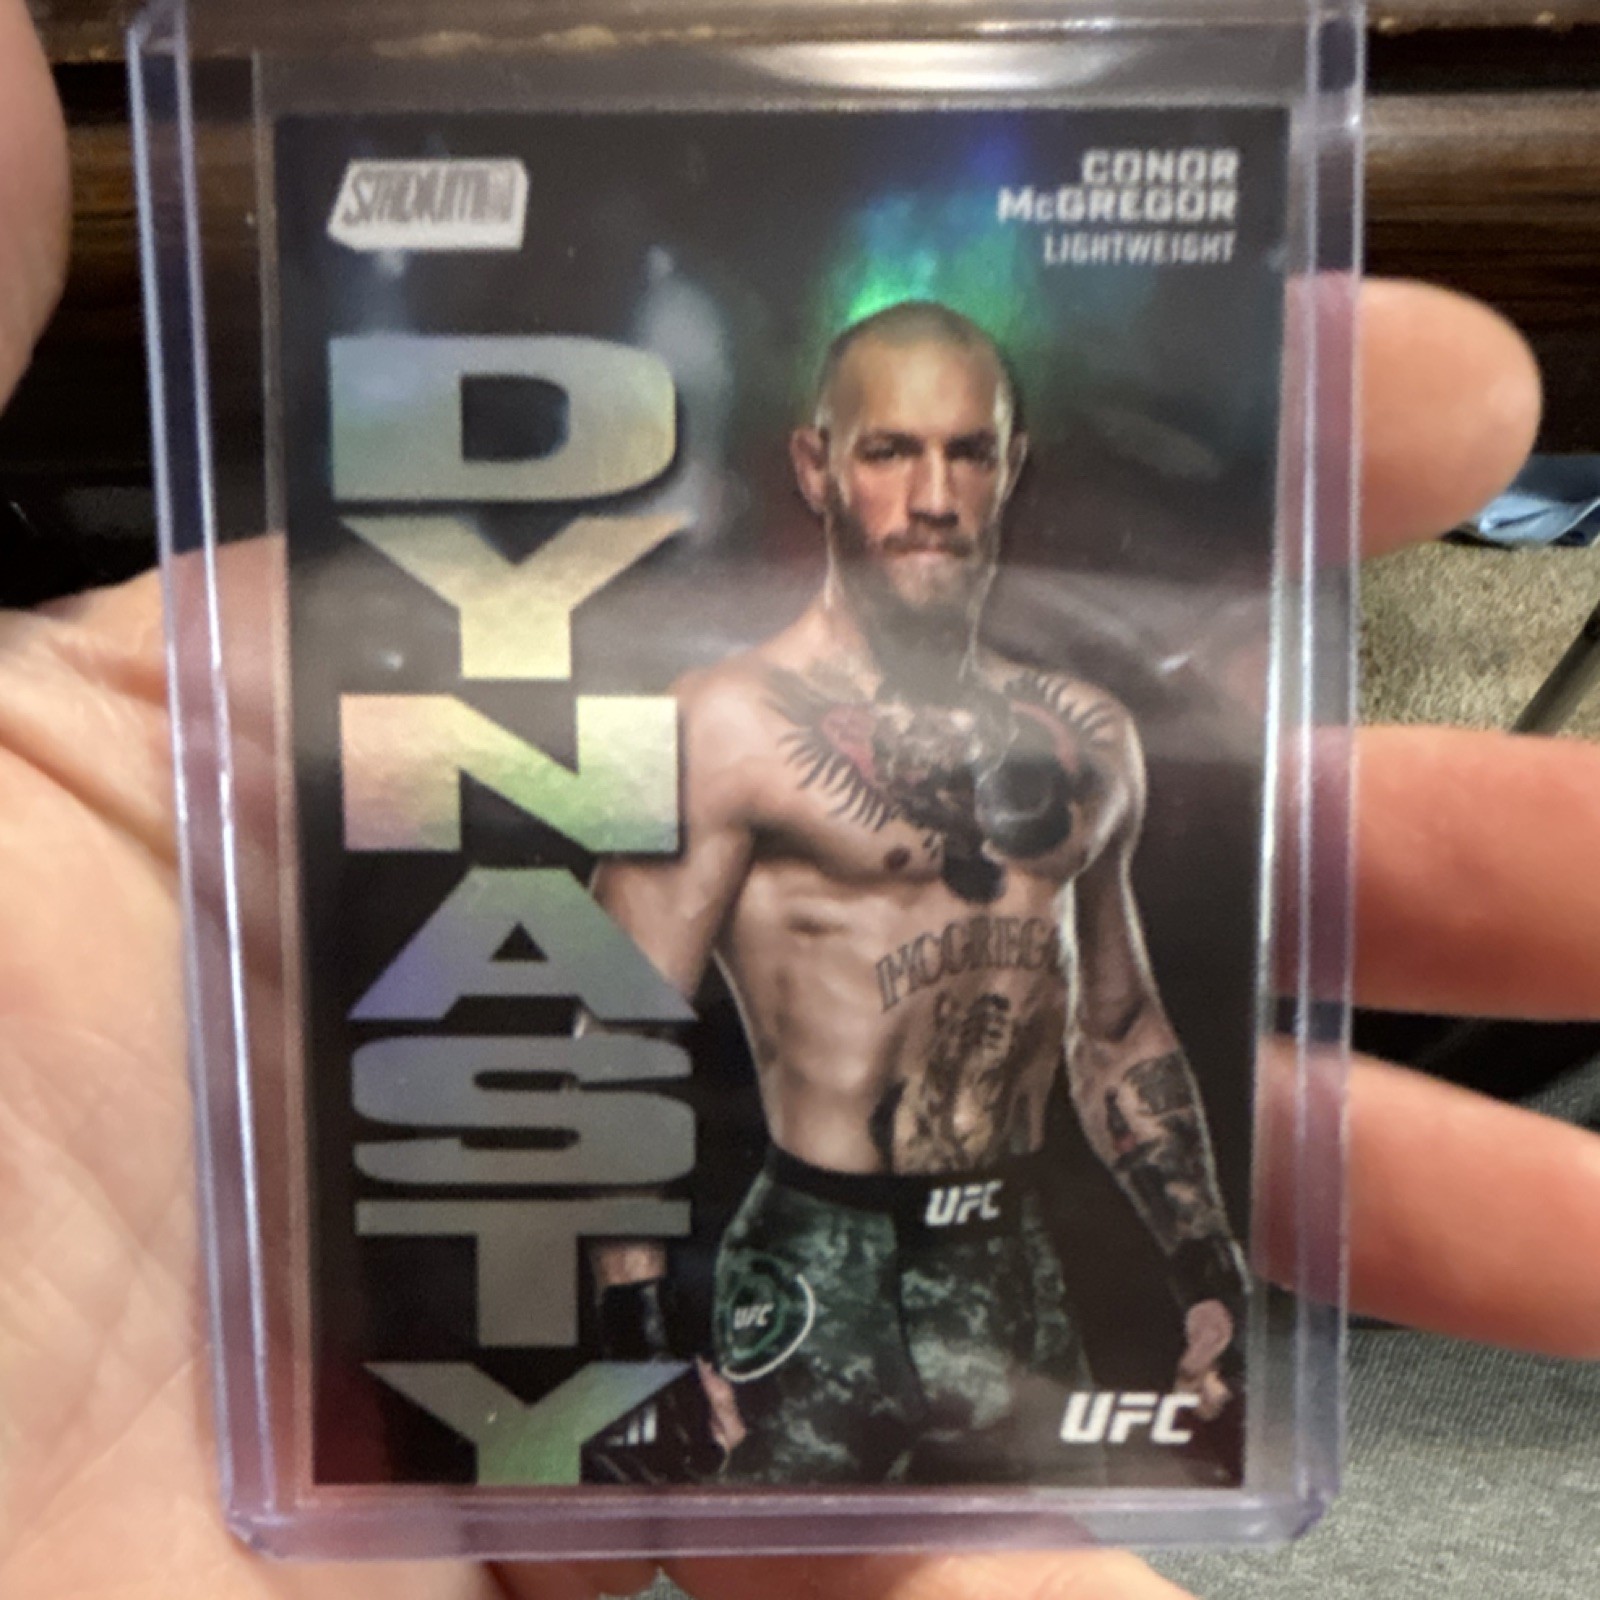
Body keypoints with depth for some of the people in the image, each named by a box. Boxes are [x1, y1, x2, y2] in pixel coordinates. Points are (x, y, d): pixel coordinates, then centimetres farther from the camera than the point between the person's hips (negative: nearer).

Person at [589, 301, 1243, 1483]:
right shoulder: (727, 726, -10)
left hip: (1019, 1272, 5)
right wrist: (641, 1341, -17)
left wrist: (1211, 1272, 12)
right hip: (818, 1283, -5)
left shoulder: (1089, 738, 7)